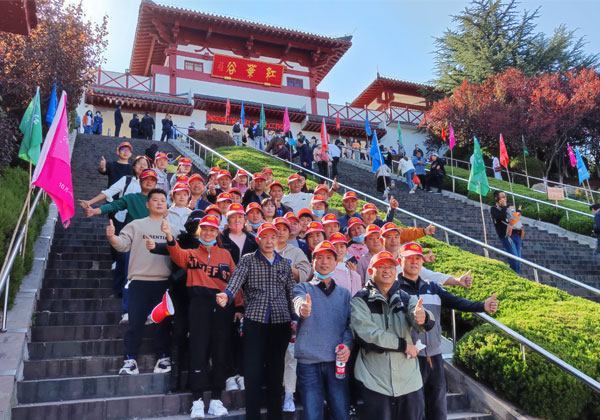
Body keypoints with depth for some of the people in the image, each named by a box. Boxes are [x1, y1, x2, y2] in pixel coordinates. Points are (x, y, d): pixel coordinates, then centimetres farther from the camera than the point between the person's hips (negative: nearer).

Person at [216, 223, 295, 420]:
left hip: (281, 321, 2)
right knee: (253, 369, -2)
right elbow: (237, 279, -13)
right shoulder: (247, 260, 5)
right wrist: (227, 294, -33)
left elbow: (292, 292, 12)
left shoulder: (285, 263, 14)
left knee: (276, 368, 8)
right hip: (254, 320, -2)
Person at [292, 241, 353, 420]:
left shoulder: (344, 294, 15)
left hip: (337, 361, 2)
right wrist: (302, 307, -41)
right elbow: (298, 301, -18)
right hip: (308, 361, -2)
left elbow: (350, 324, 12)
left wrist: (347, 345, -8)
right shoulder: (302, 288, 6)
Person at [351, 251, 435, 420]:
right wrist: (403, 345, -10)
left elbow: (427, 324, -12)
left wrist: (423, 318, -35)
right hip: (375, 382, -3)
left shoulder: (406, 298, 6)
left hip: (409, 380, 3)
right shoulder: (360, 301, -4)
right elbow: (367, 335, -16)